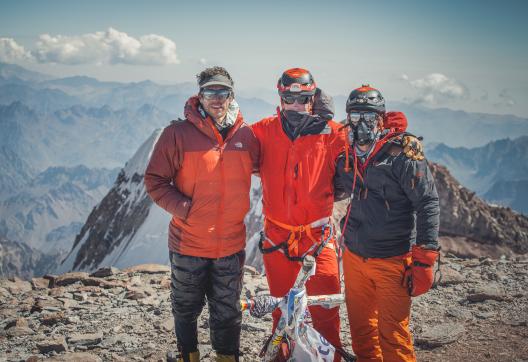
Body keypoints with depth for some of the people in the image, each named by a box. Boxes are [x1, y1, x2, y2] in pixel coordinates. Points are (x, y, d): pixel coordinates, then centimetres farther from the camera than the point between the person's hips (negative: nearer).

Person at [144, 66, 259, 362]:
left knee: (228, 314, 15)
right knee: (186, 310, 18)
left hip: (231, 246, 2)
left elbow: (261, 167, 17)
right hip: (189, 243, -1)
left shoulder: (246, 135, -1)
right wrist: (183, 208, -17)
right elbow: (155, 180, -7)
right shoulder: (179, 133, -10)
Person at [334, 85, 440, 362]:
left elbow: (427, 204, -14)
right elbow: (337, 192, 25)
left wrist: (424, 261, -18)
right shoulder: (347, 158, 8)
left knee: (392, 333, -2)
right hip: (355, 256, 6)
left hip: (392, 260, -6)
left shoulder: (402, 155, -11)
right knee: (361, 329, 15)